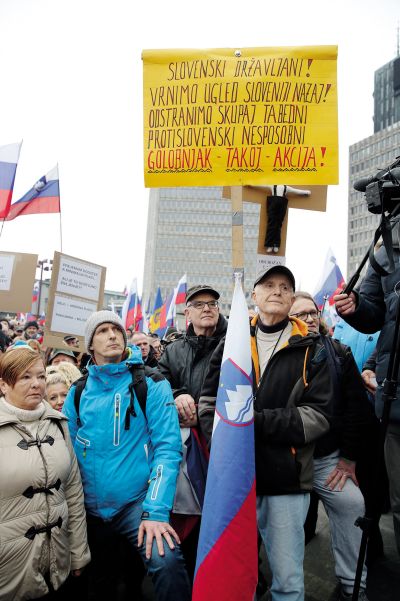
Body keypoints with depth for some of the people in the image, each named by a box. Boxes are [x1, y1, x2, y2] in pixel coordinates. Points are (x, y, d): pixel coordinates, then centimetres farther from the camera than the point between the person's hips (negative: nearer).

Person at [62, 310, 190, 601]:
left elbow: (168, 447, -14)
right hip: (89, 507, 4)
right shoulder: (78, 391, 2)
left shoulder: (152, 384, -9)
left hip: (137, 500, -4)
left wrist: (156, 510, -22)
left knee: (167, 561, -28)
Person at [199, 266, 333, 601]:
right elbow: (209, 403, 5)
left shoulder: (311, 350, 1)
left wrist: (258, 421, -17)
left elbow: (318, 416, -7)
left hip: (287, 479, -2)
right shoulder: (231, 344, 7)